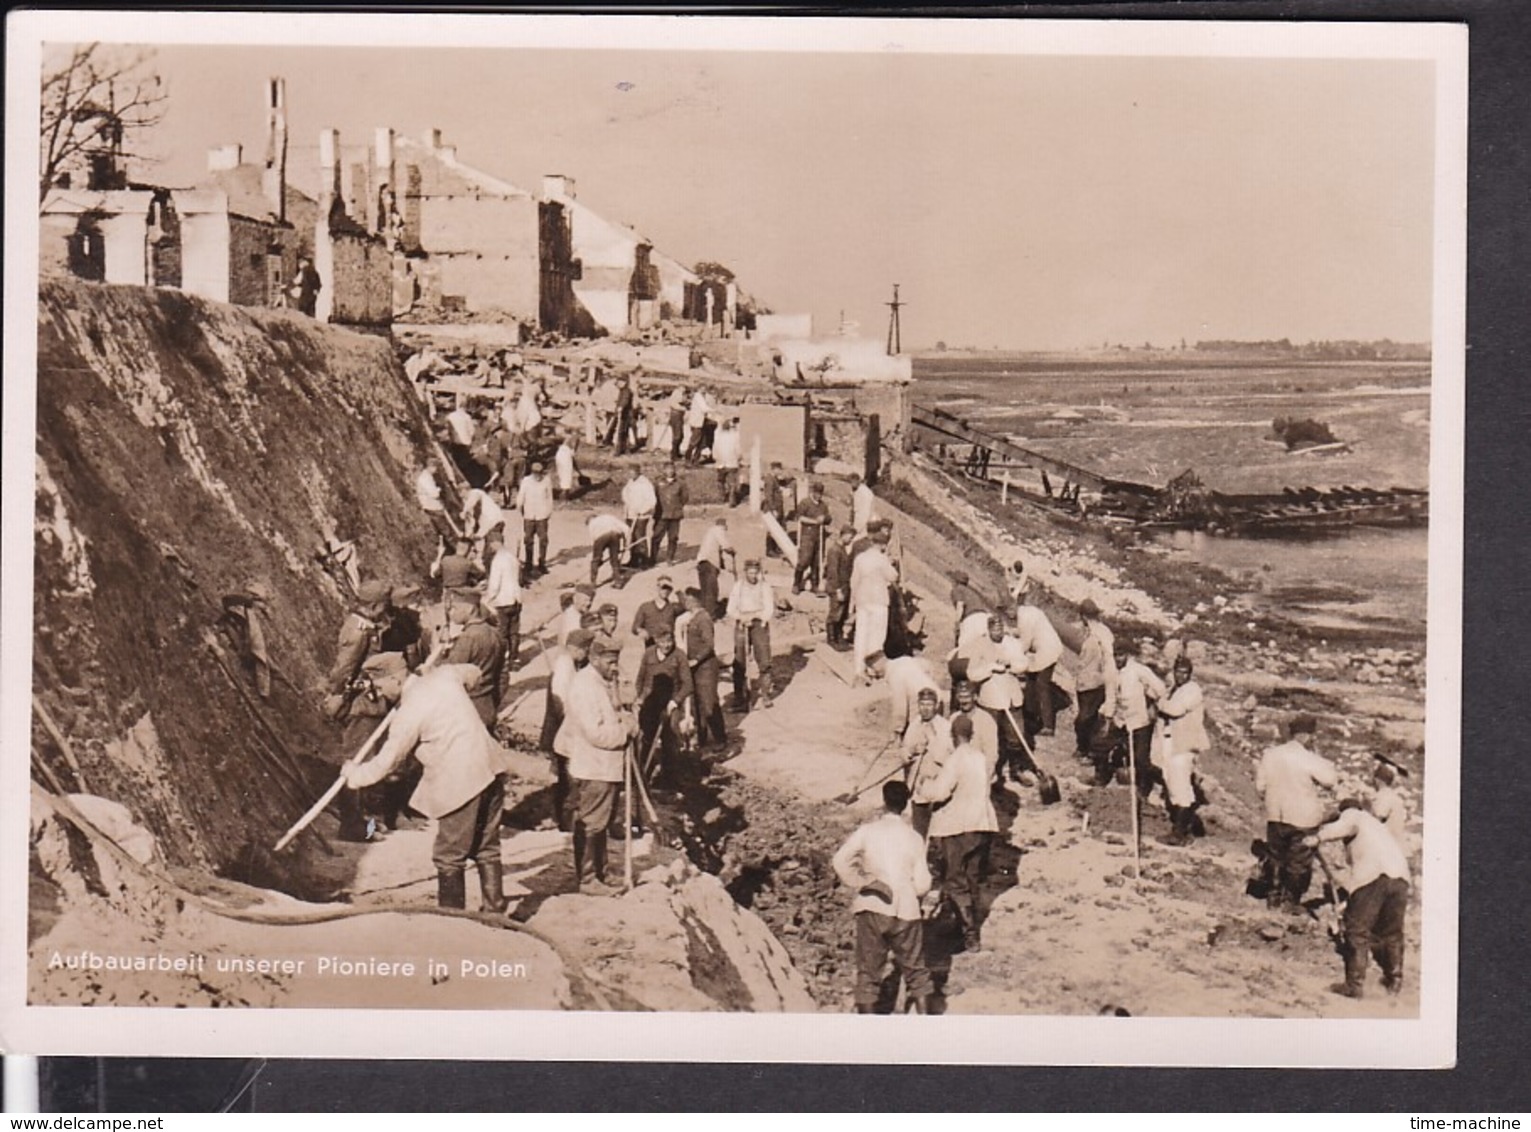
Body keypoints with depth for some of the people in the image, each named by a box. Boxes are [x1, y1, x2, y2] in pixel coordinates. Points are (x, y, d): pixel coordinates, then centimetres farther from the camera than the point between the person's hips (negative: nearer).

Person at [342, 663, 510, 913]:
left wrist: (355, 774, 12)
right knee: (487, 849, 18)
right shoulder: (446, 674, 2)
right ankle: (495, 911, 24)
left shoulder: (409, 713, -15)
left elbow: (386, 763, -6)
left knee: (449, 858, 7)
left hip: (461, 783, -8)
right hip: (490, 768, 8)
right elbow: (473, 673, 26)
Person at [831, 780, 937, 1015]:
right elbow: (922, 885, 3)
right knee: (916, 972, 13)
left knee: (868, 975, 6)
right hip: (907, 912, 1)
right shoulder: (915, 838, 6)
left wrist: (861, 882, -1)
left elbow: (840, 861, -12)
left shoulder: (867, 831, 1)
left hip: (872, 910, -1)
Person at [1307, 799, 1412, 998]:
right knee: (1391, 932, 21)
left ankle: (1354, 985, -5)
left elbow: (1343, 826, -8)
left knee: (1357, 931, -2)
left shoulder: (1352, 815, 17)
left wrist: (1318, 837, -13)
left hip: (1373, 875, -7)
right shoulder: (1376, 823, 37)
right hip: (1401, 876, 7)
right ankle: (1394, 980, 31)